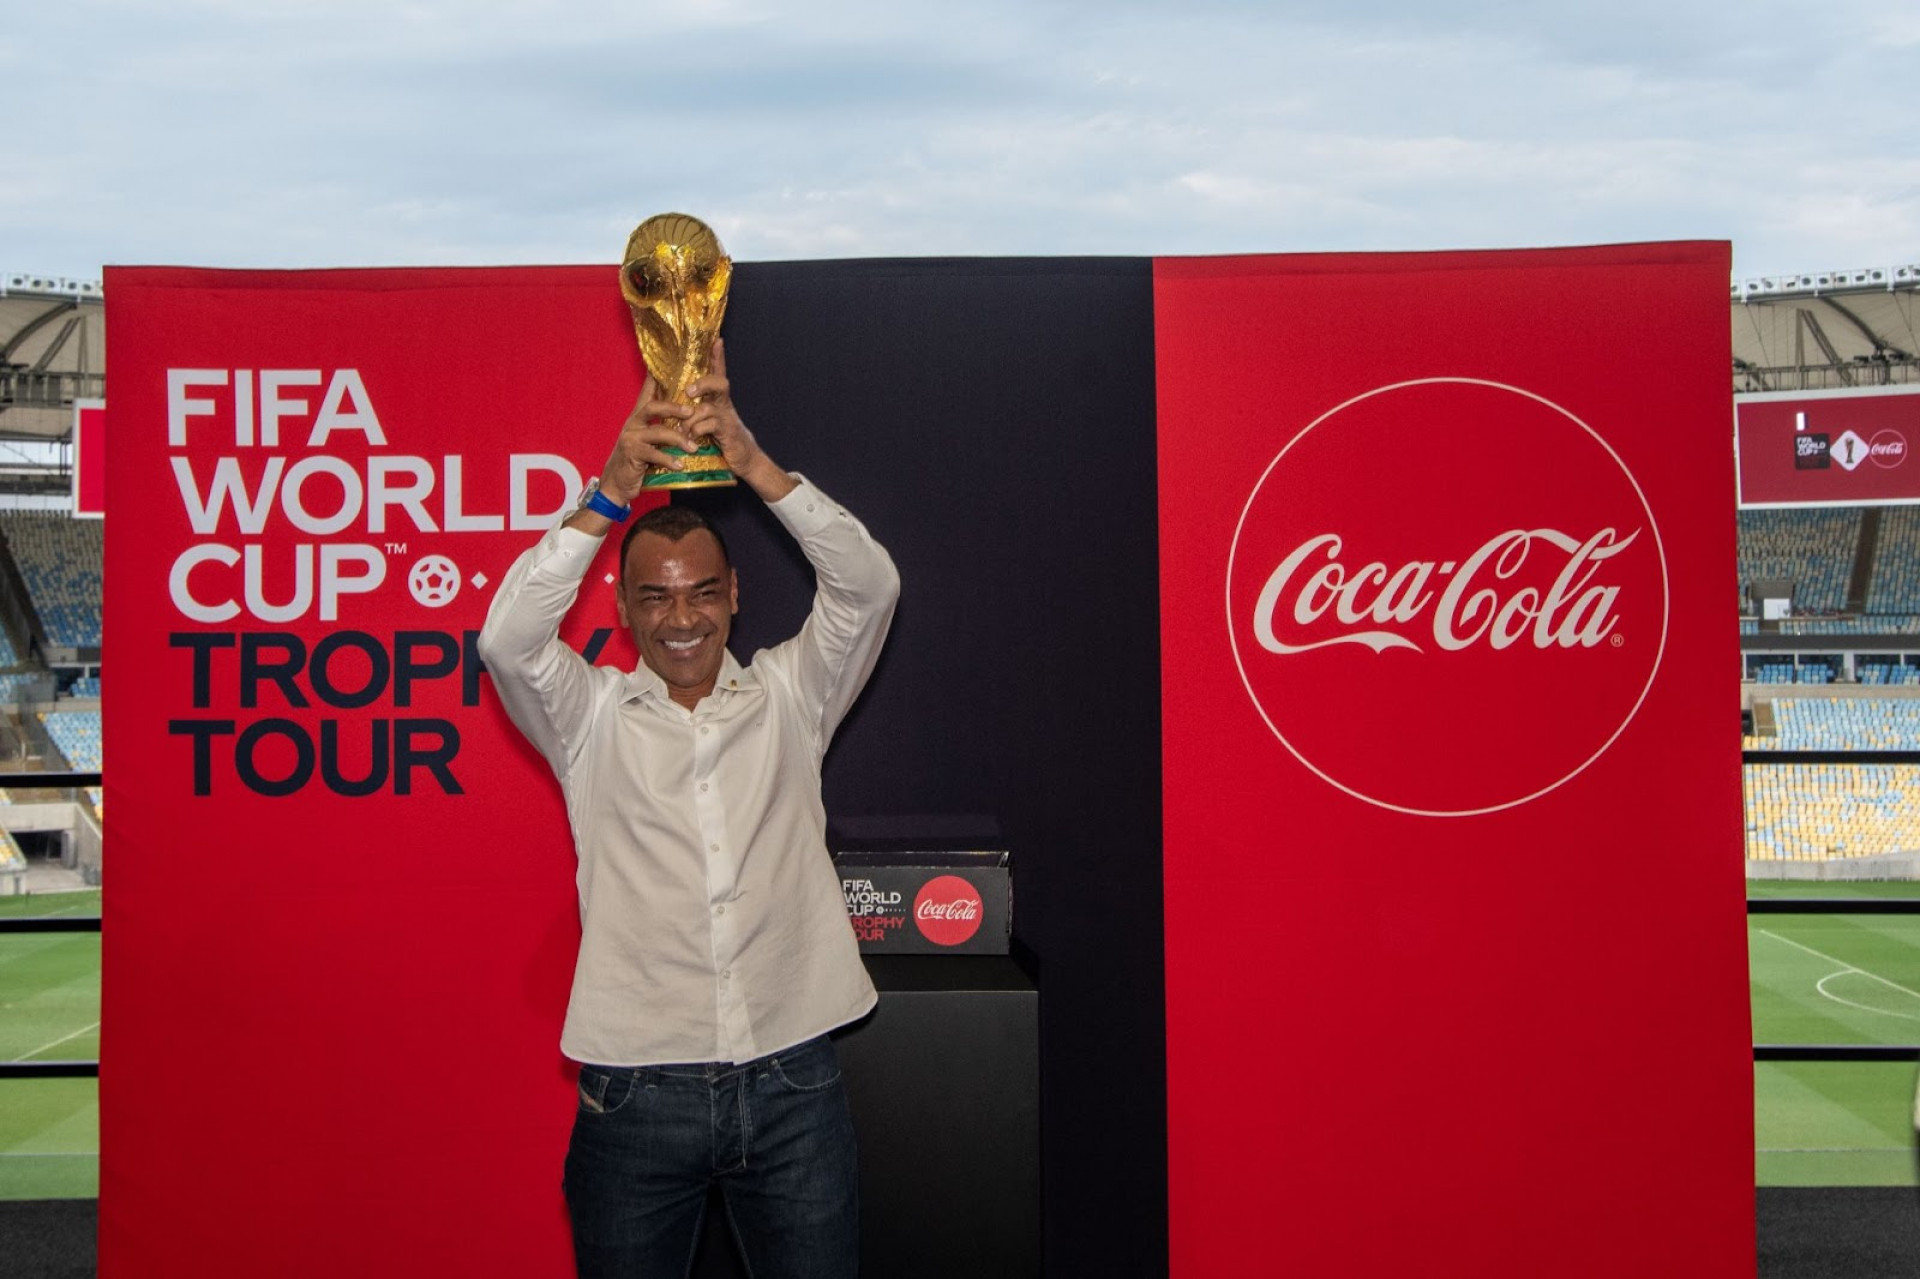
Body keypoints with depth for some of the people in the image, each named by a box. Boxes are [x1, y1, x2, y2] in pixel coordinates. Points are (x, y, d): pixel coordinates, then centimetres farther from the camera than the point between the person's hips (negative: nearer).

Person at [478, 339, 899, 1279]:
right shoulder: (591, 716, 5)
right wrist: (612, 492, -20)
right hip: (637, 1088, -1)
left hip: (792, 1086, 1)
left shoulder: (789, 695, 7)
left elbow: (868, 586, -6)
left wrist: (754, 464, -17)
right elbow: (507, 638, -13)